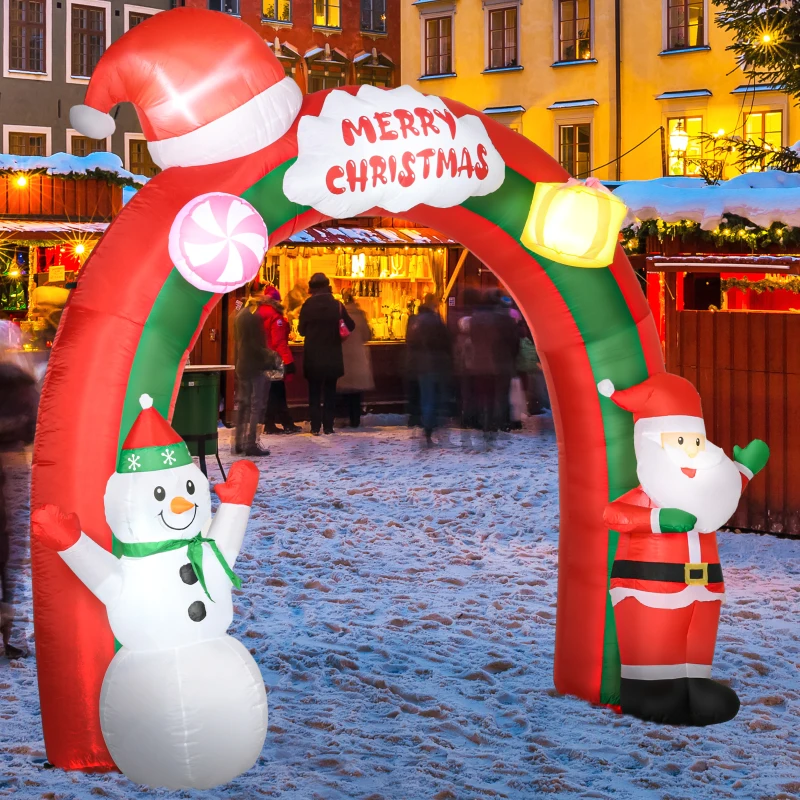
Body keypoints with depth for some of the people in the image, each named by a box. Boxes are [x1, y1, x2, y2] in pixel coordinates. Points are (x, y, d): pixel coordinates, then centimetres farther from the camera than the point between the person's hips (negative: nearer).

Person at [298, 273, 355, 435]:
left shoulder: (307, 306, -9)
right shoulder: (336, 305, -7)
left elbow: (301, 330, -2)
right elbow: (351, 326, 1)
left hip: (312, 357, -1)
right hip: (332, 356, 1)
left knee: (314, 392, 8)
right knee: (330, 392, 11)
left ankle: (315, 427, 4)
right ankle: (328, 426, 8)